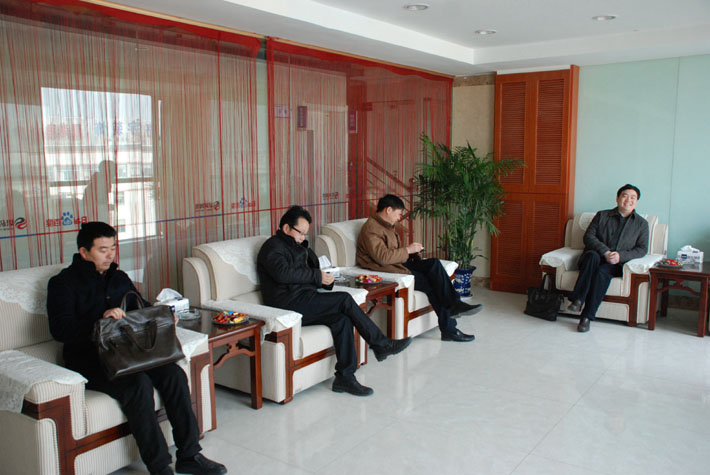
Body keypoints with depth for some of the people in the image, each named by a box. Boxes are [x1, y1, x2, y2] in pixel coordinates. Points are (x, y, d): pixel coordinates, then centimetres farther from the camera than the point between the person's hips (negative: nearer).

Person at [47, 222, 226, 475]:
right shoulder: (63, 283, -1)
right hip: (88, 361, -5)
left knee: (174, 374, -20)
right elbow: (60, 329, -14)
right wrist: (101, 319, -30)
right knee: (138, 383, -32)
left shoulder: (119, 278, 17)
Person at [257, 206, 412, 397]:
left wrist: (325, 278, 3)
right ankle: (381, 345, -10)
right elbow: (283, 273, -21)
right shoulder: (272, 247, -2)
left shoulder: (296, 245, 27)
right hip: (289, 304, -9)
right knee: (344, 300, -19)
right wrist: (317, 276, -16)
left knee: (342, 319, -17)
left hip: (303, 305, 9)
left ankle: (345, 377, -17)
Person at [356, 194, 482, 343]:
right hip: (384, 270, -9)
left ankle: (454, 305, -15)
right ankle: (449, 329, -14)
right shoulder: (371, 228, -13)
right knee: (427, 282, -21)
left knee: (434, 263, -12)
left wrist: (413, 252, 7)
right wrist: (408, 250, -14)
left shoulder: (388, 226, 20)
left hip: (398, 264, 9)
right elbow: (382, 257, -23)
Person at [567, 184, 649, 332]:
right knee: (592, 255, -37)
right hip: (596, 256, 1)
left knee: (602, 271, -35)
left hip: (616, 264, 0)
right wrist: (604, 251, -14)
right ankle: (577, 300, -43)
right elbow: (588, 236, 3)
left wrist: (620, 256, -12)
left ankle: (587, 316, -37)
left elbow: (642, 249, 6)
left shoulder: (642, 224, 16)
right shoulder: (602, 215, 14)